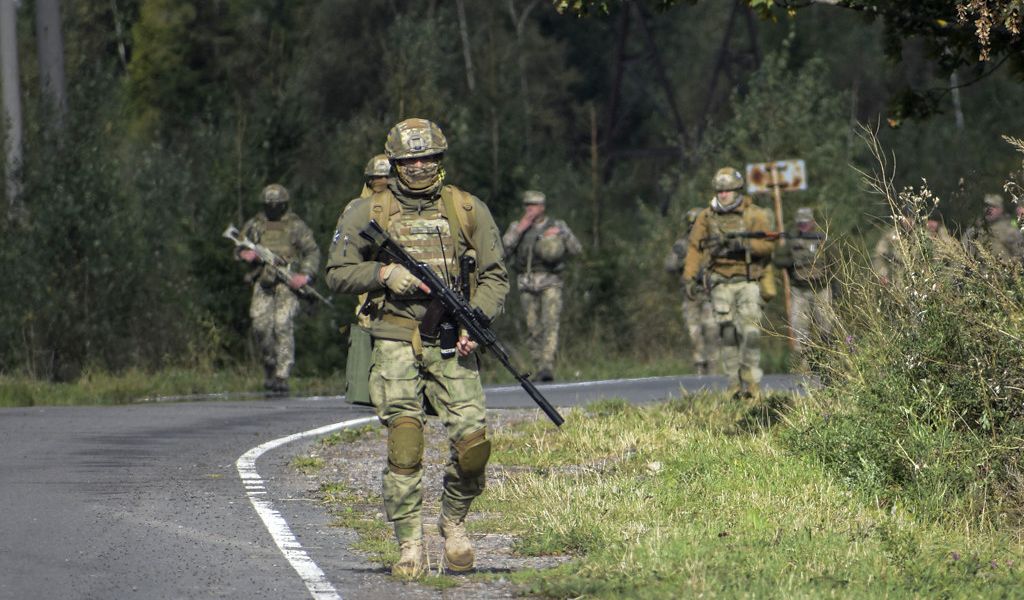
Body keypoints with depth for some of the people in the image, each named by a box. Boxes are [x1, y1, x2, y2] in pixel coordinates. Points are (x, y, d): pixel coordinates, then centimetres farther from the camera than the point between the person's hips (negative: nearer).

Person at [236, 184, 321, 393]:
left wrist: (305, 275, -13)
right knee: (261, 325, -8)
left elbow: (312, 252, 2)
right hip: (263, 282, 3)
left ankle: (282, 377, -14)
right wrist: (246, 254, -8)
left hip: (287, 283, -3)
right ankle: (270, 366, 16)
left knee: (283, 326, -13)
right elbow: (239, 248, 17)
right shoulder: (254, 225, 11)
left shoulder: (296, 226, 3)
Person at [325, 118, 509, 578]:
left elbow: (495, 276, 9)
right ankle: (410, 544, -4)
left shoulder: (468, 210, 9)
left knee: (473, 440, -10)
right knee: (404, 443, -11)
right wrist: (384, 273, -10)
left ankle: (454, 520, 16)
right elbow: (337, 273, 7)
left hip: (452, 344, 1)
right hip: (397, 341, -1)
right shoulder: (369, 213, 6)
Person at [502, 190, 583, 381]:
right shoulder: (516, 227, 11)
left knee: (550, 323, -17)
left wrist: (561, 234, -13)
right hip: (527, 284, 3)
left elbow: (577, 250, 2)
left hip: (550, 282, -3)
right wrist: (519, 230, -7)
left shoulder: (557, 226, 7)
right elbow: (503, 251, -1)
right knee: (533, 328, 3)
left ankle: (548, 366, -24)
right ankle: (539, 367, 10)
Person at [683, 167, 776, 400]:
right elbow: (694, 248, 10)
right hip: (721, 283, 2)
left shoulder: (755, 214, 0)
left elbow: (768, 245, -6)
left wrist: (744, 244, -21)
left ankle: (752, 383, -7)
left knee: (750, 332, -12)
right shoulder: (706, 217, 6)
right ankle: (735, 384, 2)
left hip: (748, 281, -2)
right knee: (728, 334, -2)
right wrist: (689, 277, 2)